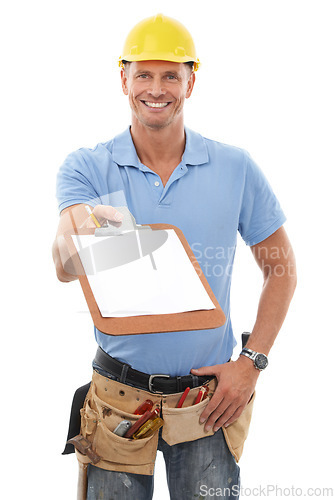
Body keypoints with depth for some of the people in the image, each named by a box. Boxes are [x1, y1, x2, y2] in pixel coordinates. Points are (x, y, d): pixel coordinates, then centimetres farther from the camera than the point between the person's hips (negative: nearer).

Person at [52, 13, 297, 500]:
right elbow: (65, 267, -21)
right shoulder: (87, 168, -5)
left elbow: (281, 268, 6)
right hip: (119, 398, 0)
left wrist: (251, 362, -3)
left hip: (211, 401, 1)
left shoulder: (236, 168, -3)